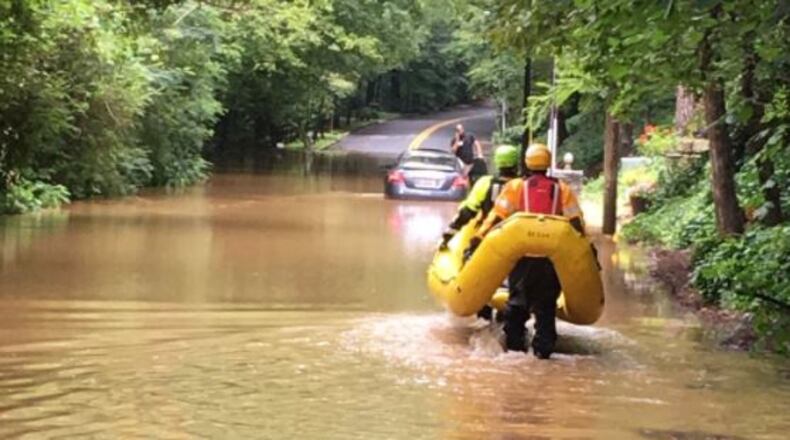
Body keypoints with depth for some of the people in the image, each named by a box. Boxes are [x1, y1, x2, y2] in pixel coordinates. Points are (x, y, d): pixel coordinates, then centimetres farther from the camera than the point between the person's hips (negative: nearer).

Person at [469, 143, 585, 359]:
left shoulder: (515, 187, 1)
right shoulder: (562, 189, 6)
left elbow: (497, 216, -4)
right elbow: (576, 222, 5)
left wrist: (478, 239, -1)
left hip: (522, 254, -1)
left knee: (517, 301, 13)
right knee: (546, 304, 9)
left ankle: (514, 343, 13)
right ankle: (543, 347, 4)